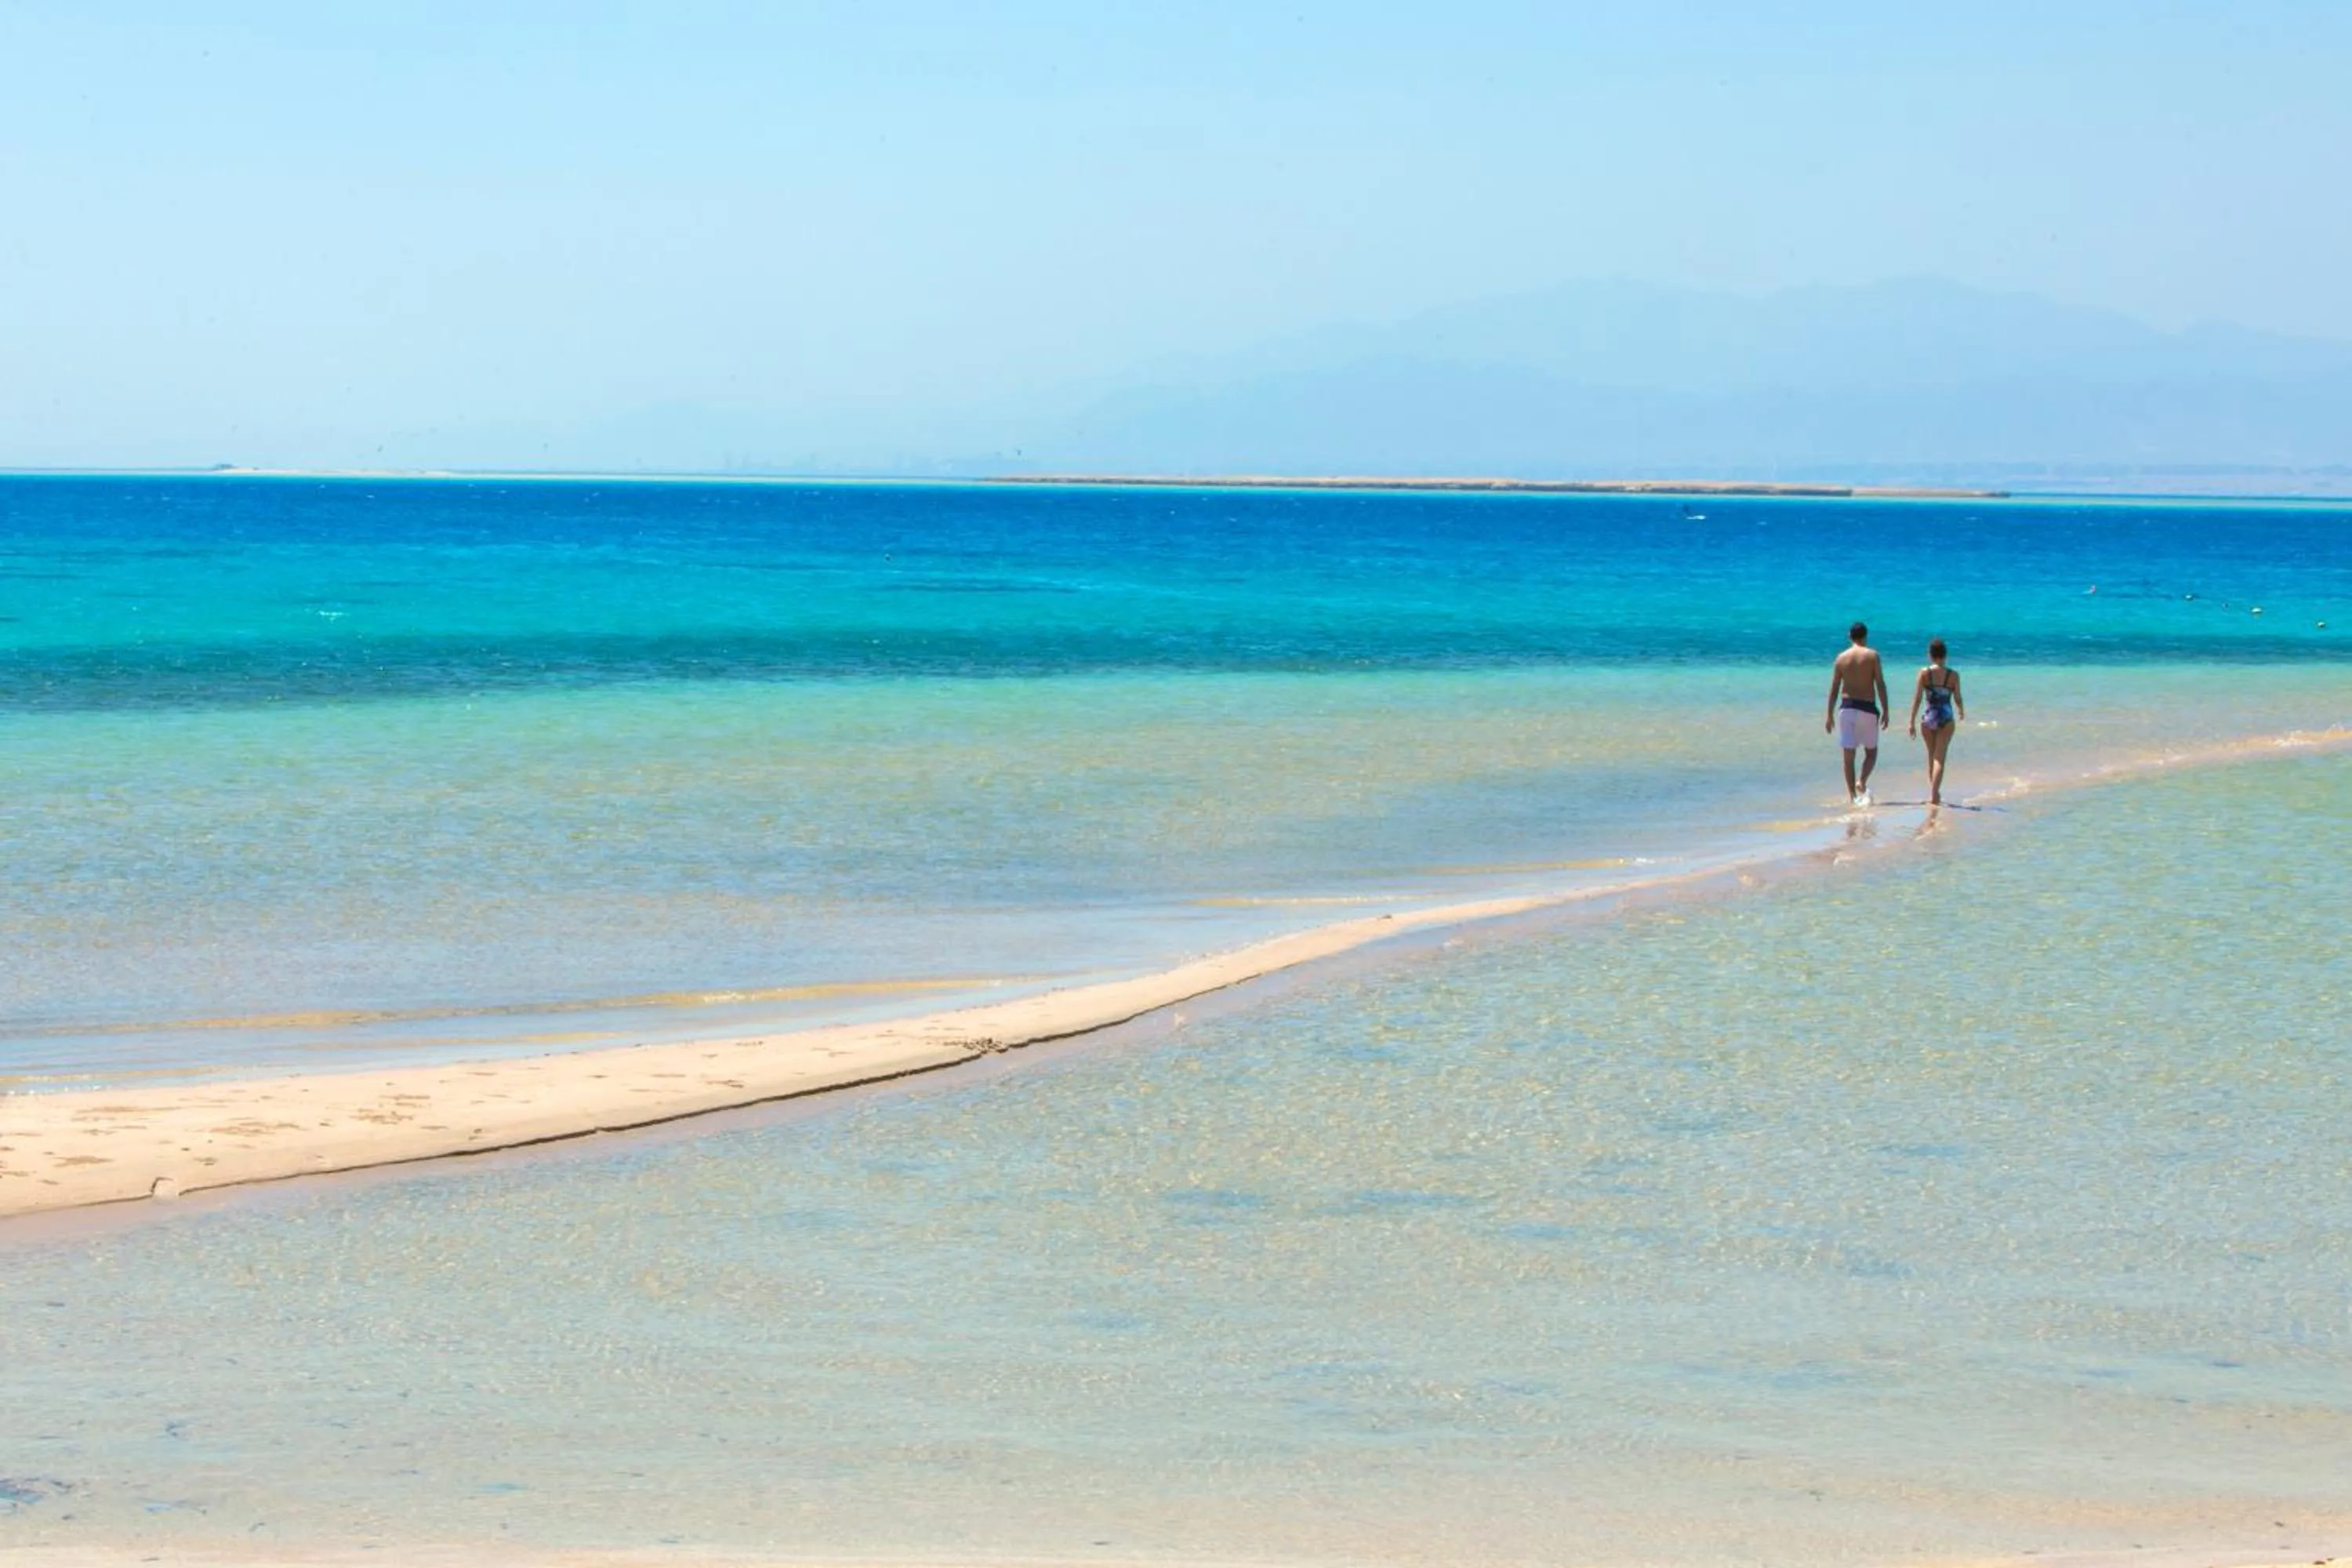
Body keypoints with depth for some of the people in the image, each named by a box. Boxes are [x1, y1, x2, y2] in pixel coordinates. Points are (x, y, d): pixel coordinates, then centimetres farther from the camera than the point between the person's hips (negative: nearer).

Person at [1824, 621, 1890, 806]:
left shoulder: (1842, 657, 5)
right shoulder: (1872, 655, -2)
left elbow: (1834, 688, 6)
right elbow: (1880, 685, -7)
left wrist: (1830, 715, 11)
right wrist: (1886, 710, -2)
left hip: (1846, 707, 2)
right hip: (1867, 707, -2)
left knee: (1848, 754, 5)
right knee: (1871, 751, 11)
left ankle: (1852, 795, 3)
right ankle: (1861, 781, -14)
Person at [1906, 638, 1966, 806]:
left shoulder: (1924, 673, -5)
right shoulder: (1953, 675, -3)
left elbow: (1917, 698, -7)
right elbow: (1958, 699, 3)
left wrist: (1912, 722, -3)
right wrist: (1962, 712, 26)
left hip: (1928, 717, 1)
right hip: (1946, 718, -1)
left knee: (1932, 757, 18)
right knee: (1939, 758, -2)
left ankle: (1934, 793, 25)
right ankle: (1933, 795, -14)